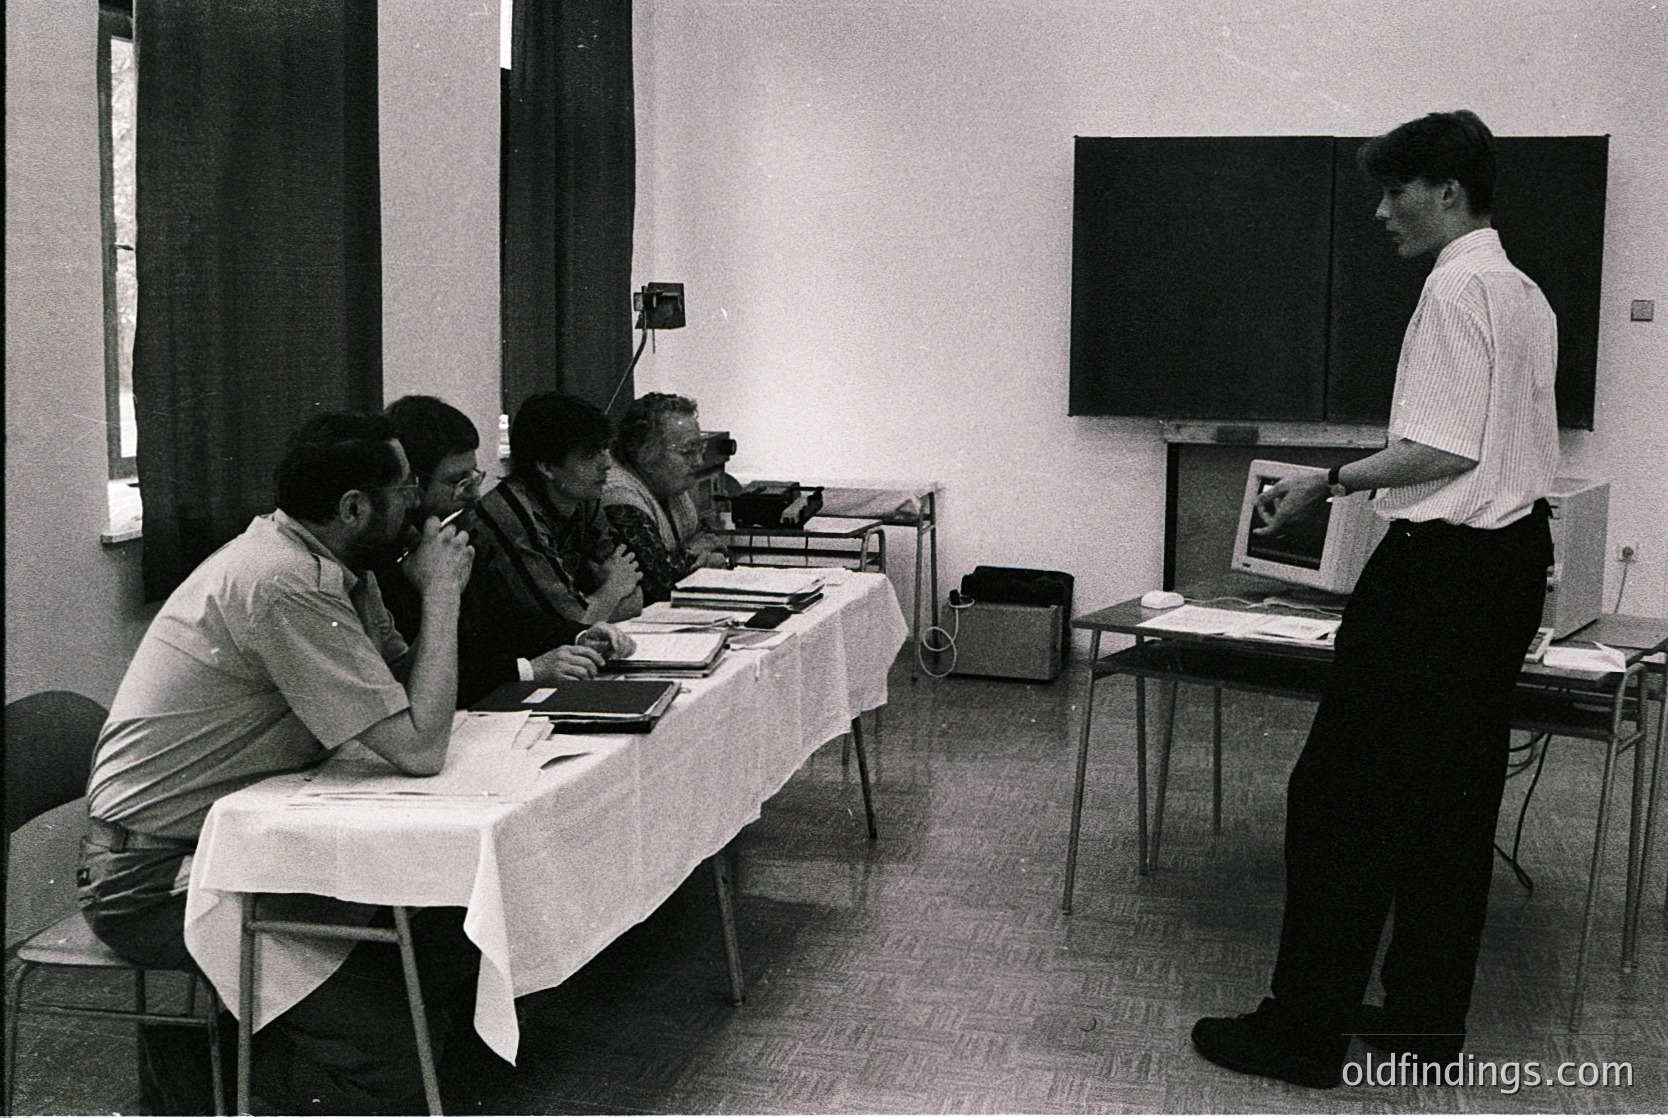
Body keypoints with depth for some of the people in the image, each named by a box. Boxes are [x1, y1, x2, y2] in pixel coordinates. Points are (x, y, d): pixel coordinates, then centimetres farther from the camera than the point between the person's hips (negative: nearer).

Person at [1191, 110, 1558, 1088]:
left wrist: (1331, 484, -12)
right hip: (1515, 558, 10)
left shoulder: (1457, 288, -13)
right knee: (1455, 800, 14)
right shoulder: (1527, 296, 16)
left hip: (1442, 564, -10)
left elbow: (1446, 451, -20)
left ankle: (1306, 1031, -1)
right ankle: (1428, 1015, 22)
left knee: (1342, 795, -5)